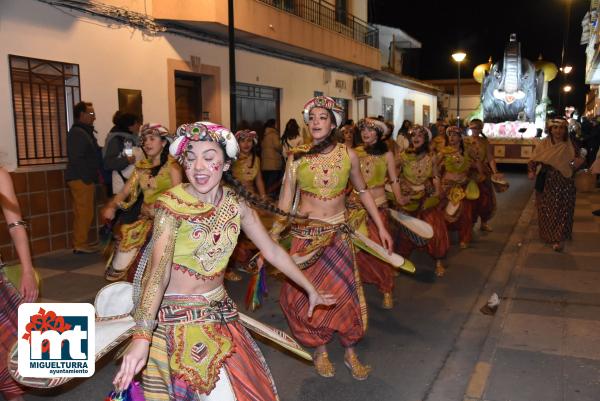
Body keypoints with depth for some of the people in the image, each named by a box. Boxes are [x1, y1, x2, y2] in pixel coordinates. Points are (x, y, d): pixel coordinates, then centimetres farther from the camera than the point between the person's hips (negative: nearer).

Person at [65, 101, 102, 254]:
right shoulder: (77, 133, -12)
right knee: (84, 212, -6)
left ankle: (80, 242, 19)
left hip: (85, 178, 10)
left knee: (83, 212, 13)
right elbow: (76, 159, -19)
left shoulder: (85, 131, 19)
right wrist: (87, 177, -19)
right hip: (81, 178, -10)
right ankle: (80, 244, 0)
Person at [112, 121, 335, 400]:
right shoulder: (173, 204, -19)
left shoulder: (236, 203, -5)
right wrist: (141, 338, -40)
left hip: (218, 309, 5)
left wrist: (310, 290, 7)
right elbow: (158, 271, -30)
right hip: (177, 313, -5)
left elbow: (272, 251, 3)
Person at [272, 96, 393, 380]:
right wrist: (272, 238, -7)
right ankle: (320, 351, 26)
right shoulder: (297, 157, -5)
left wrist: (381, 227, 8)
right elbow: (285, 202, -3)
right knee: (309, 295, 5)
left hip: (338, 232, 1)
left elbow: (363, 191, 9)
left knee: (343, 292, 3)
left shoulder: (347, 154, -3)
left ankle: (350, 352, 23)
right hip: (305, 234, 0)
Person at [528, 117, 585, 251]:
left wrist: (577, 163, -15)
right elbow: (533, 161, -1)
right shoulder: (543, 144, -2)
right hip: (546, 185, 1)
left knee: (562, 212, 3)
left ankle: (559, 239, 14)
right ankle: (547, 235, 29)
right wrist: (531, 172, -18)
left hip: (564, 186, -1)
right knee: (546, 211, 11)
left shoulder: (571, 146, -3)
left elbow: (576, 165, 6)